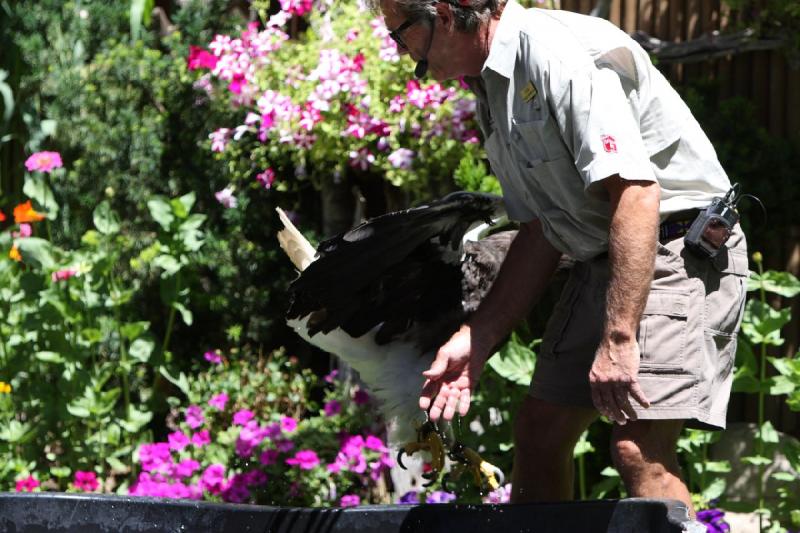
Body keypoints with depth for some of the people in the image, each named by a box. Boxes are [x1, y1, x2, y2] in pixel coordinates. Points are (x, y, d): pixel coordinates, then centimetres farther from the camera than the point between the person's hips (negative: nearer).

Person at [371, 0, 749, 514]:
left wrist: (617, 337, -29)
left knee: (638, 448, -20)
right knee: (539, 430, 9)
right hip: (601, 260, 10)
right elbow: (542, 231, 16)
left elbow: (635, 191, -27)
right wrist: (476, 338, 11)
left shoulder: (559, 50, -20)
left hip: (679, 248, -10)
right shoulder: (494, 88, 11)